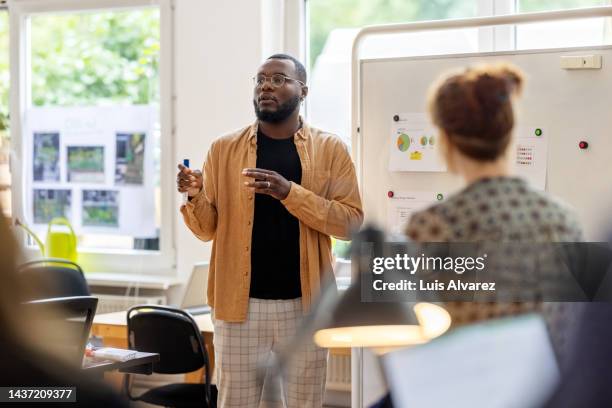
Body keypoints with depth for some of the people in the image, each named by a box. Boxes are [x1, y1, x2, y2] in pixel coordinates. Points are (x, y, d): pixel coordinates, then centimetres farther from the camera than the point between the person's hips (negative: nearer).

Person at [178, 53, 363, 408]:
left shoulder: (330, 149, 3)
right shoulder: (225, 149, 6)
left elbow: (351, 221, -7)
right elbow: (208, 229, 7)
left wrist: (290, 192, -19)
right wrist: (195, 195, -15)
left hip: (305, 303, 0)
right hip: (241, 303, 1)